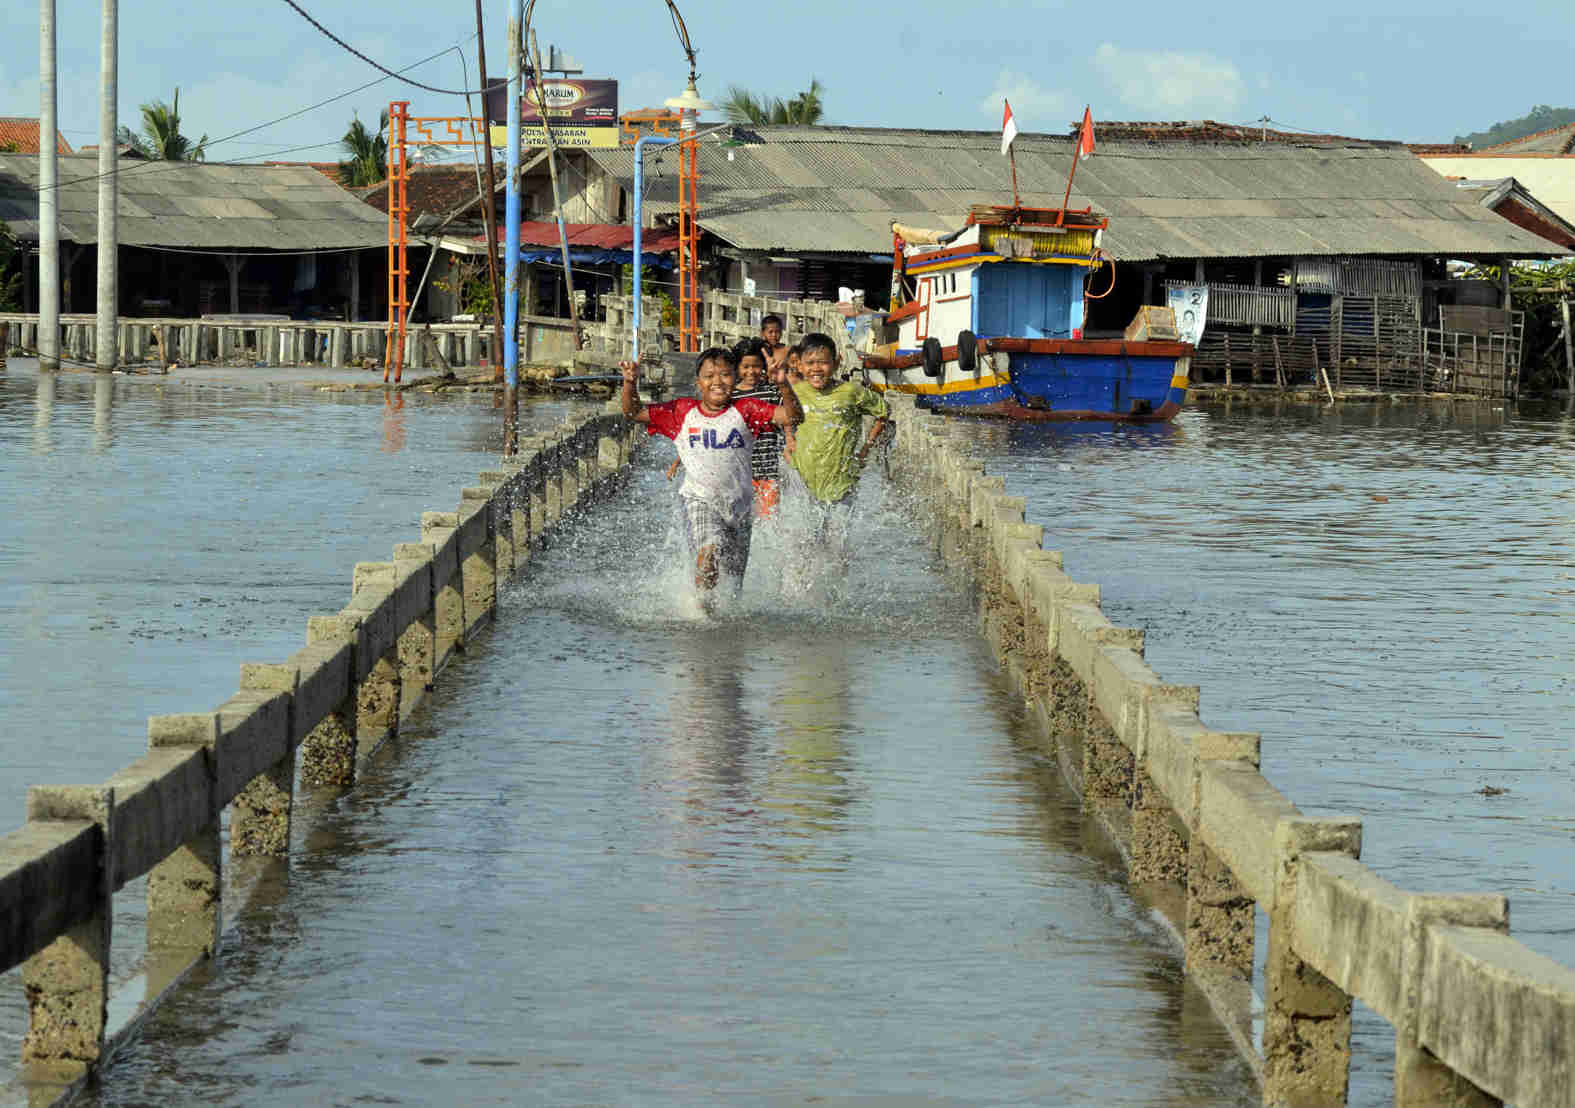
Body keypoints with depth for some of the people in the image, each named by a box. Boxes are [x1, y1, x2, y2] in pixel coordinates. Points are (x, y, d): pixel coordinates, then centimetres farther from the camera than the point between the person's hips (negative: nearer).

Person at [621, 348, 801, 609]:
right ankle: (703, 606, -14)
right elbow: (634, 412, 4)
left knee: (732, 581, 8)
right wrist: (630, 383, -15)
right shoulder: (683, 412, 3)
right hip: (700, 499, -2)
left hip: (738, 503, 2)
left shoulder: (745, 410, 1)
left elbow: (792, 417, -9)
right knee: (709, 550, -30)